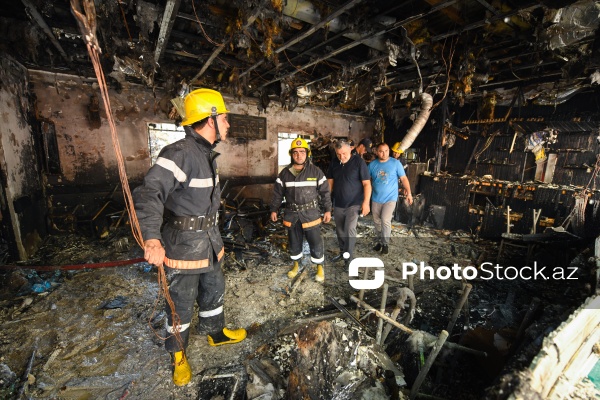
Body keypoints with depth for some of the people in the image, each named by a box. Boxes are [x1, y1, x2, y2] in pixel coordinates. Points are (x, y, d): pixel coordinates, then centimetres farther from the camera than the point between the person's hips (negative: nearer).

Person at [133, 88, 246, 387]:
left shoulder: (207, 154, 9)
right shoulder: (179, 153, -22)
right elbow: (149, 193, -33)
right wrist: (152, 238, -47)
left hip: (209, 241, 9)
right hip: (183, 244, -8)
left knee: (214, 290, 24)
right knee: (181, 302, 12)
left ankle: (215, 332, 48)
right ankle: (177, 353, 38)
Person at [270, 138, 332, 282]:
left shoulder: (316, 171, -5)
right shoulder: (285, 173, 1)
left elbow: (325, 192, 0)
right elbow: (278, 193, 8)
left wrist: (327, 210, -1)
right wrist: (274, 209, 7)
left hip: (311, 214, -2)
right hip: (292, 214, 2)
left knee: (316, 242, 5)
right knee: (294, 242, 16)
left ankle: (320, 267, 27)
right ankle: (295, 265, 38)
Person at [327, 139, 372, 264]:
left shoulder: (358, 161, -12)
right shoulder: (334, 163, 2)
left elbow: (367, 183, -11)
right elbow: (330, 182, 9)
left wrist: (366, 202, -17)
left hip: (354, 204, -5)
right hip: (338, 204, 5)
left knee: (350, 229, -14)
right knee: (340, 230, 14)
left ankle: (349, 257, 3)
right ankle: (343, 252, 34)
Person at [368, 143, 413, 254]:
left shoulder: (395, 163, -6)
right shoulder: (372, 164, 1)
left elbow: (403, 178, -2)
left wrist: (409, 193, -7)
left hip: (390, 198, -3)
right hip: (376, 199, 3)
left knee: (385, 220, -14)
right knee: (377, 221, 11)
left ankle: (385, 243, 6)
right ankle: (379, 241, 31)